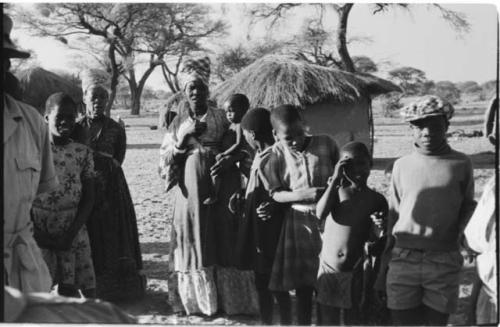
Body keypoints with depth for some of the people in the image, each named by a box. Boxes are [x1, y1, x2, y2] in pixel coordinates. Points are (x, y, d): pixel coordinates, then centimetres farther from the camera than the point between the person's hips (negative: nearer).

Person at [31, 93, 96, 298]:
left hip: (73, 232, 1)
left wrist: (71, 234, -9)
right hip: (39, 232, 0)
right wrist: (35, 233, -9)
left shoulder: (82, 153, 2)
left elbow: (88, 199, 1)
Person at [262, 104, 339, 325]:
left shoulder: (325, 144, -3)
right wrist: (304, 194, -17)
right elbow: (275, 194, -4)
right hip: (299, 223, 0)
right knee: (303, 285, 7)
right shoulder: (276, 154, -5)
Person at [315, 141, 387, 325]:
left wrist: (379, 231, -14)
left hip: (356, 273, 0)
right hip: (328, 269, 0)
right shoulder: (336, 189, 1)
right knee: (327, 321, 5)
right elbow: (320, 213, -18)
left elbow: (371, 238, 10)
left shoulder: (377, 200, 2)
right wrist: (335, 179, -17)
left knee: (353, 321, 5)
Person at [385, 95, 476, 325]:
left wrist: (460, 230, -3)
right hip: (403, 260, 1)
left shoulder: (460, 164, 2)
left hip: (444, 262, -1)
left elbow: (468, 203, 13)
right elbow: (394, 211, 12)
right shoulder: (401, 165, 6)